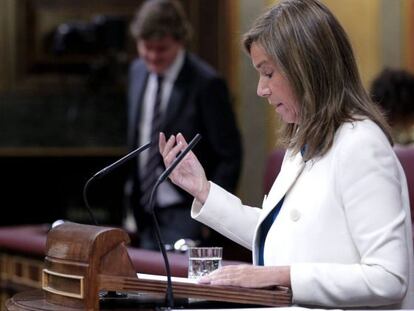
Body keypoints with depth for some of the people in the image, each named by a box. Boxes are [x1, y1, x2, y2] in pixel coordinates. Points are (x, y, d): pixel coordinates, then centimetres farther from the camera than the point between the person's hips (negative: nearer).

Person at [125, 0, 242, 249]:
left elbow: (229, 157, -10)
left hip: (185, 214, -7)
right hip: (146, 213, 7)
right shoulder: (138, 71, 7)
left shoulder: (206, 83, -14)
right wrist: (132, 201, 15)